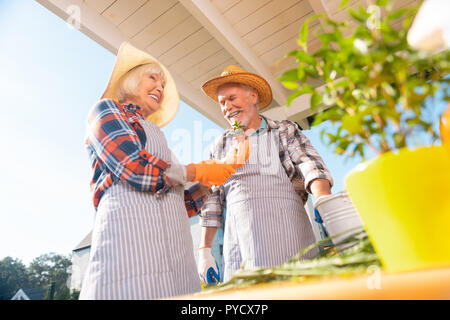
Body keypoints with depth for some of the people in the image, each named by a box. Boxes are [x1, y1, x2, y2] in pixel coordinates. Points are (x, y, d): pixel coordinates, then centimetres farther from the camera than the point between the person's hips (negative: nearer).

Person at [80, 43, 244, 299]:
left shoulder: (153, 134, 27)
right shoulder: (106, 109, 10)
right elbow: (134, 168, -11)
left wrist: (212, 178, 7)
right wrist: (196, 171, 0)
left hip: (171, 244, 7)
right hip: (130, 224, -6)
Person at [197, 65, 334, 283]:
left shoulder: (285, 131, 12)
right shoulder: (220, 145, 17)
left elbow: (310, 166, -3)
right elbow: (212, 199, 14)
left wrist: (323, 199, -24)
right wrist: (204, 249, 10)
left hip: (286, 229, -1)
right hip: (239, 236, 2)